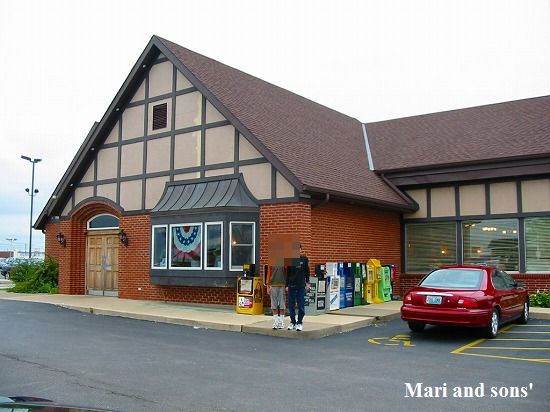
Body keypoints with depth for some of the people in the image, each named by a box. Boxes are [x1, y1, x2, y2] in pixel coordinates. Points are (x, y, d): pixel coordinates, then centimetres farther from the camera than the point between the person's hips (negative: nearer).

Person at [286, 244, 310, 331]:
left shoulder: (304, 259, 3)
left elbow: (307, 271, 8)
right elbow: (287, 273, 6)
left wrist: (307, 282, 2)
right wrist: (286, 285, 3)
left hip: (301, 285, -1)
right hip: (291, 285, 1)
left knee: (301, 305, 1)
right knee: (291, 305, 6)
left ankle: (299, 322, 12)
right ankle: (293, 322, 19)